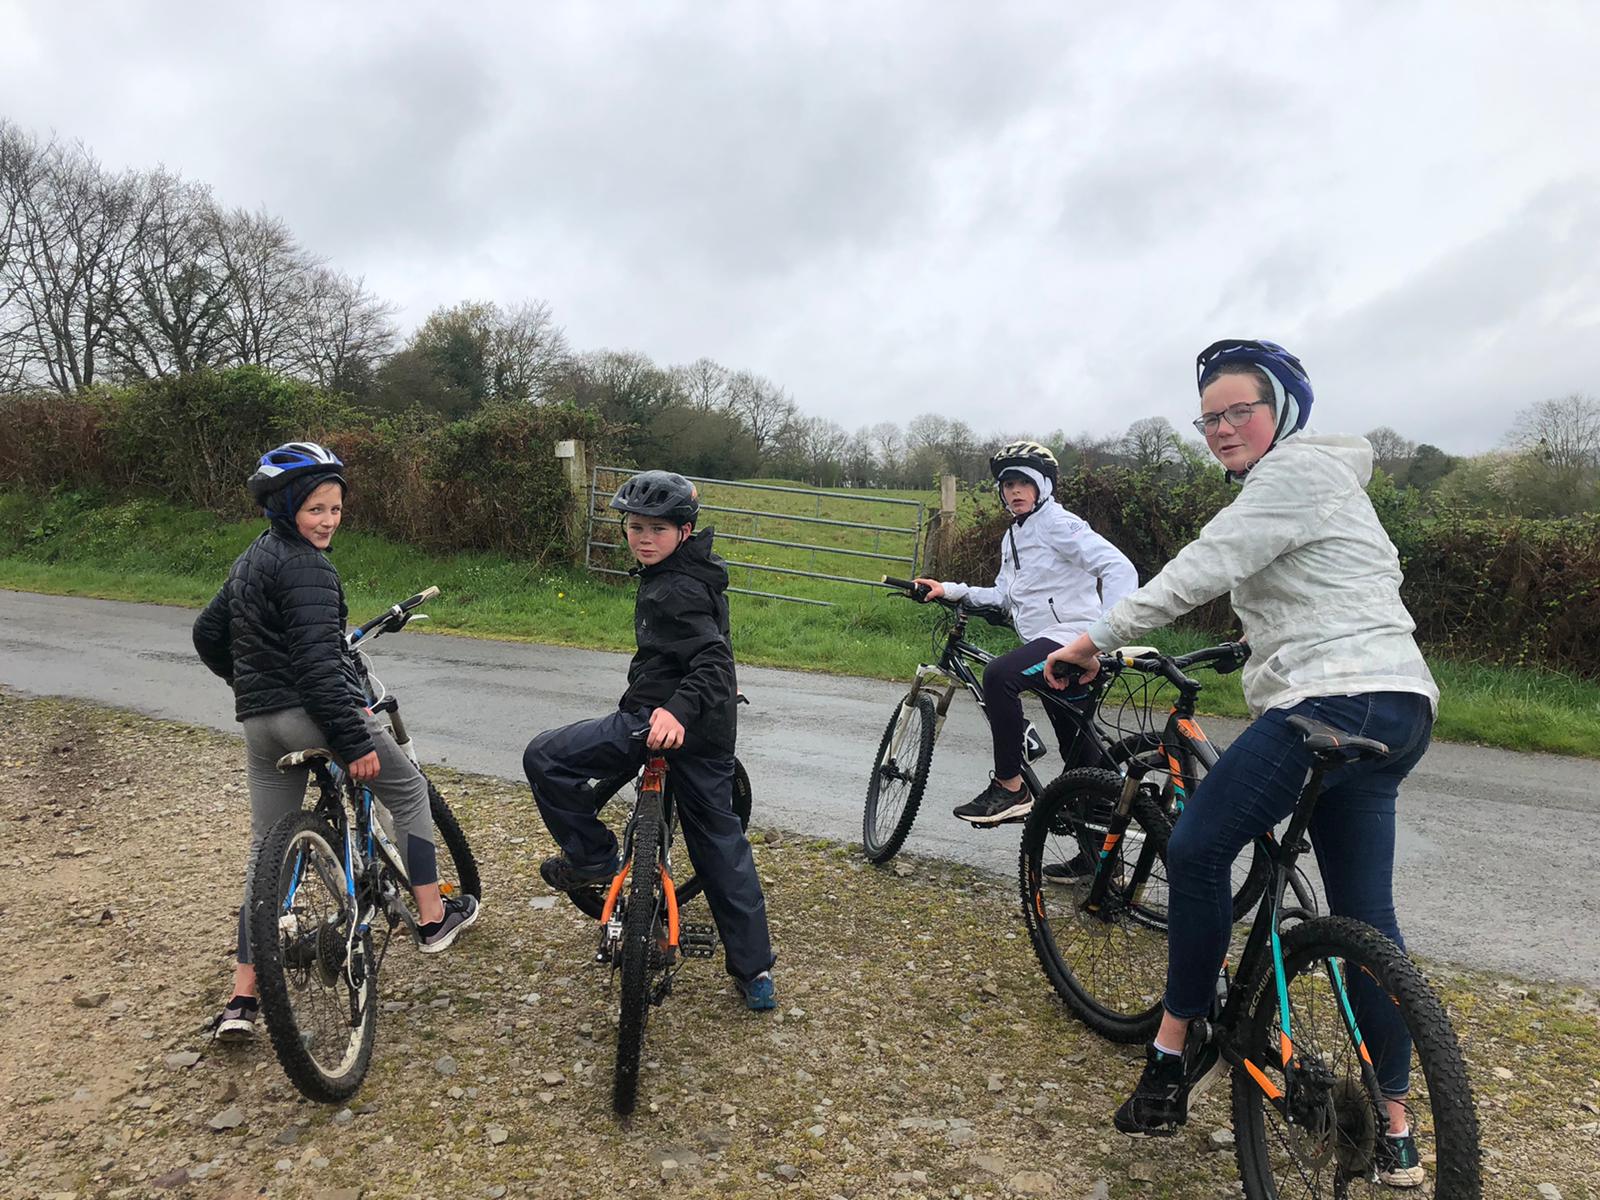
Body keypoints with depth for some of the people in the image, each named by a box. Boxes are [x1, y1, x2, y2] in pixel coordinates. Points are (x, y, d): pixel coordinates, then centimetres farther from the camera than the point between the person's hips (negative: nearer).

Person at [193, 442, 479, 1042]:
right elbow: (318, 662, -23)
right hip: (311, 713, -9)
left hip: (258, 722, 9)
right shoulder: (305, 567, -15)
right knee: (408, 791, 12)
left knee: (267, 852, 13)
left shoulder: (251, 559, 15)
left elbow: (207, 635, 25)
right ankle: (434, 919, 16)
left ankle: (241, 1000, 15)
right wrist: (354, 740, -22)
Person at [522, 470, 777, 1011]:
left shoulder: (672, 590, -16)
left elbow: (713, 657, -29)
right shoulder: (696, 574, 14)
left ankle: (592, 858, 11)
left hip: (662, 719, -10)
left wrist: (677, 709, -42)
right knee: (721, 844, 15)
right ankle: (755, 970, 22)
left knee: (544, 758, -3)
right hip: (710, 728, 10)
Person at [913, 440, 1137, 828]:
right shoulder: (1013, 538, 20)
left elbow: (1120, 568, -19)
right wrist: (950, 590, 6)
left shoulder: (1059, 524, -8)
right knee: (1081, 757, 15)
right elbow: (1002, 596, 19)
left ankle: (1009, 788, -24)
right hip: (1045, 644, 9)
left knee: (998, 675, -32)